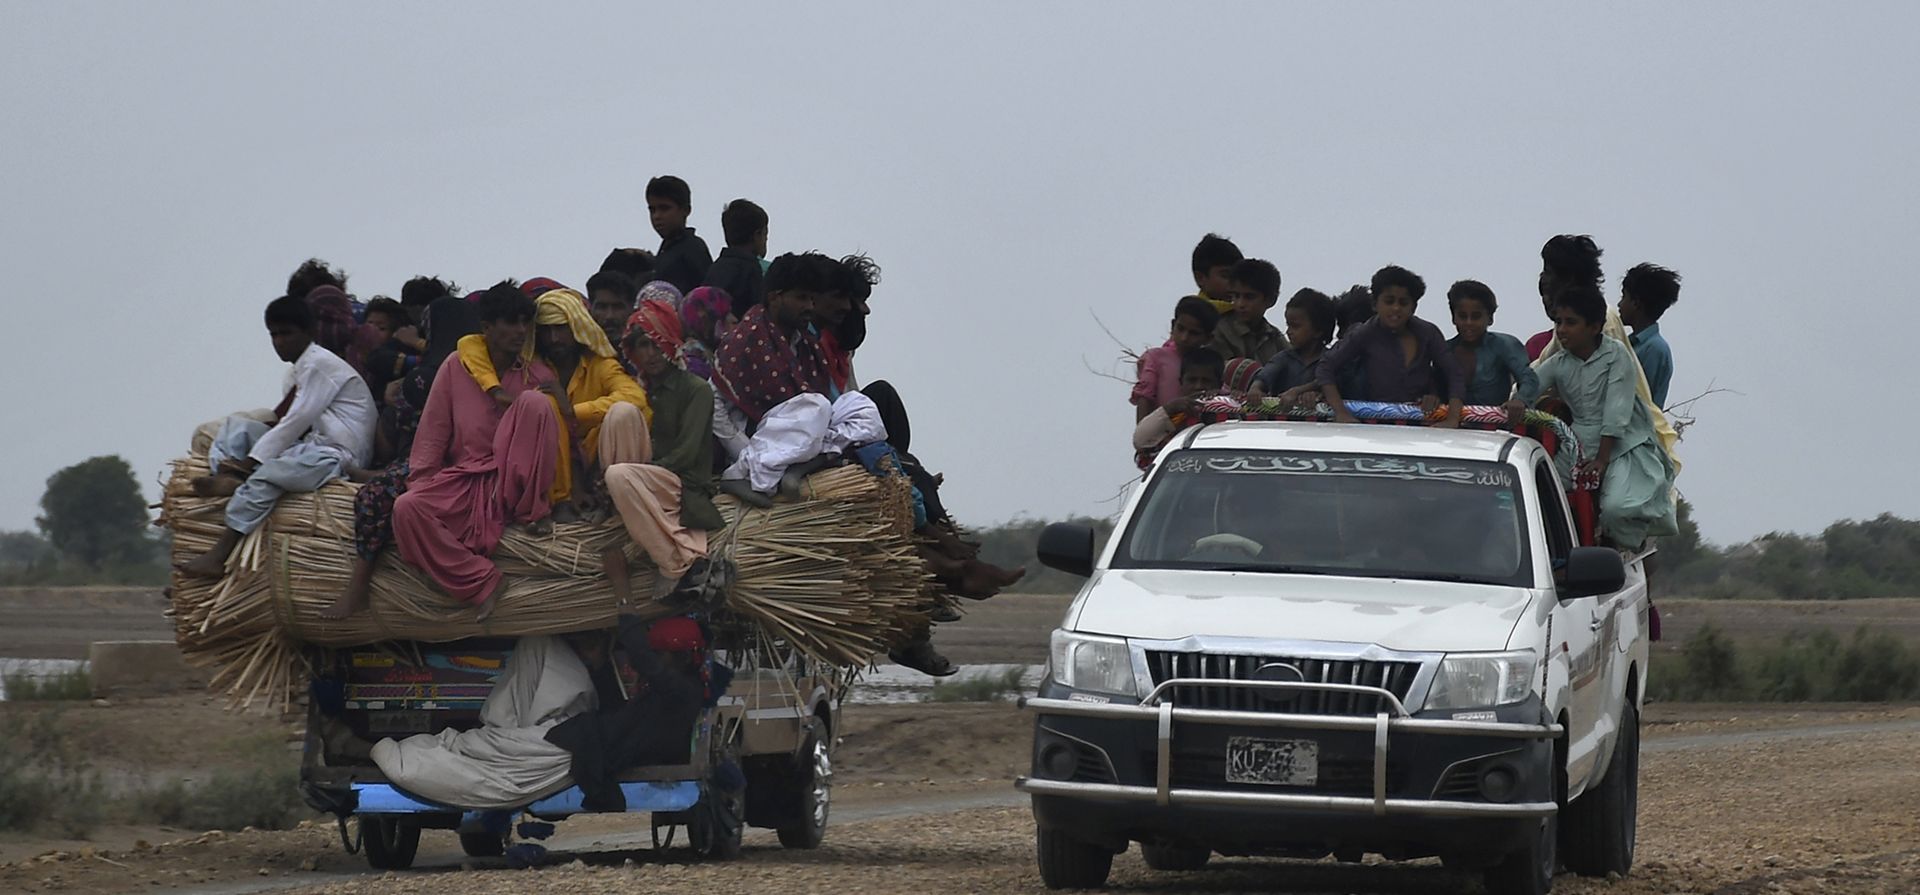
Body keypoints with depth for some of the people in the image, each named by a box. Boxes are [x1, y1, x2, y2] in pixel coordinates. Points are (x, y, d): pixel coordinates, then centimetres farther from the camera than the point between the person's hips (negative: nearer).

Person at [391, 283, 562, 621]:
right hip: (465, 482, 1)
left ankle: (525, 511, -20)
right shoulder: (457, 367, 7)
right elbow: (433, 433, 5)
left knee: (534, 402, -24)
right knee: (407, 509, -31)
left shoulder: (538, 375, 7)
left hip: (513, 487, -1)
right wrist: (420, 484, -5)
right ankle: (483, 581, -26)